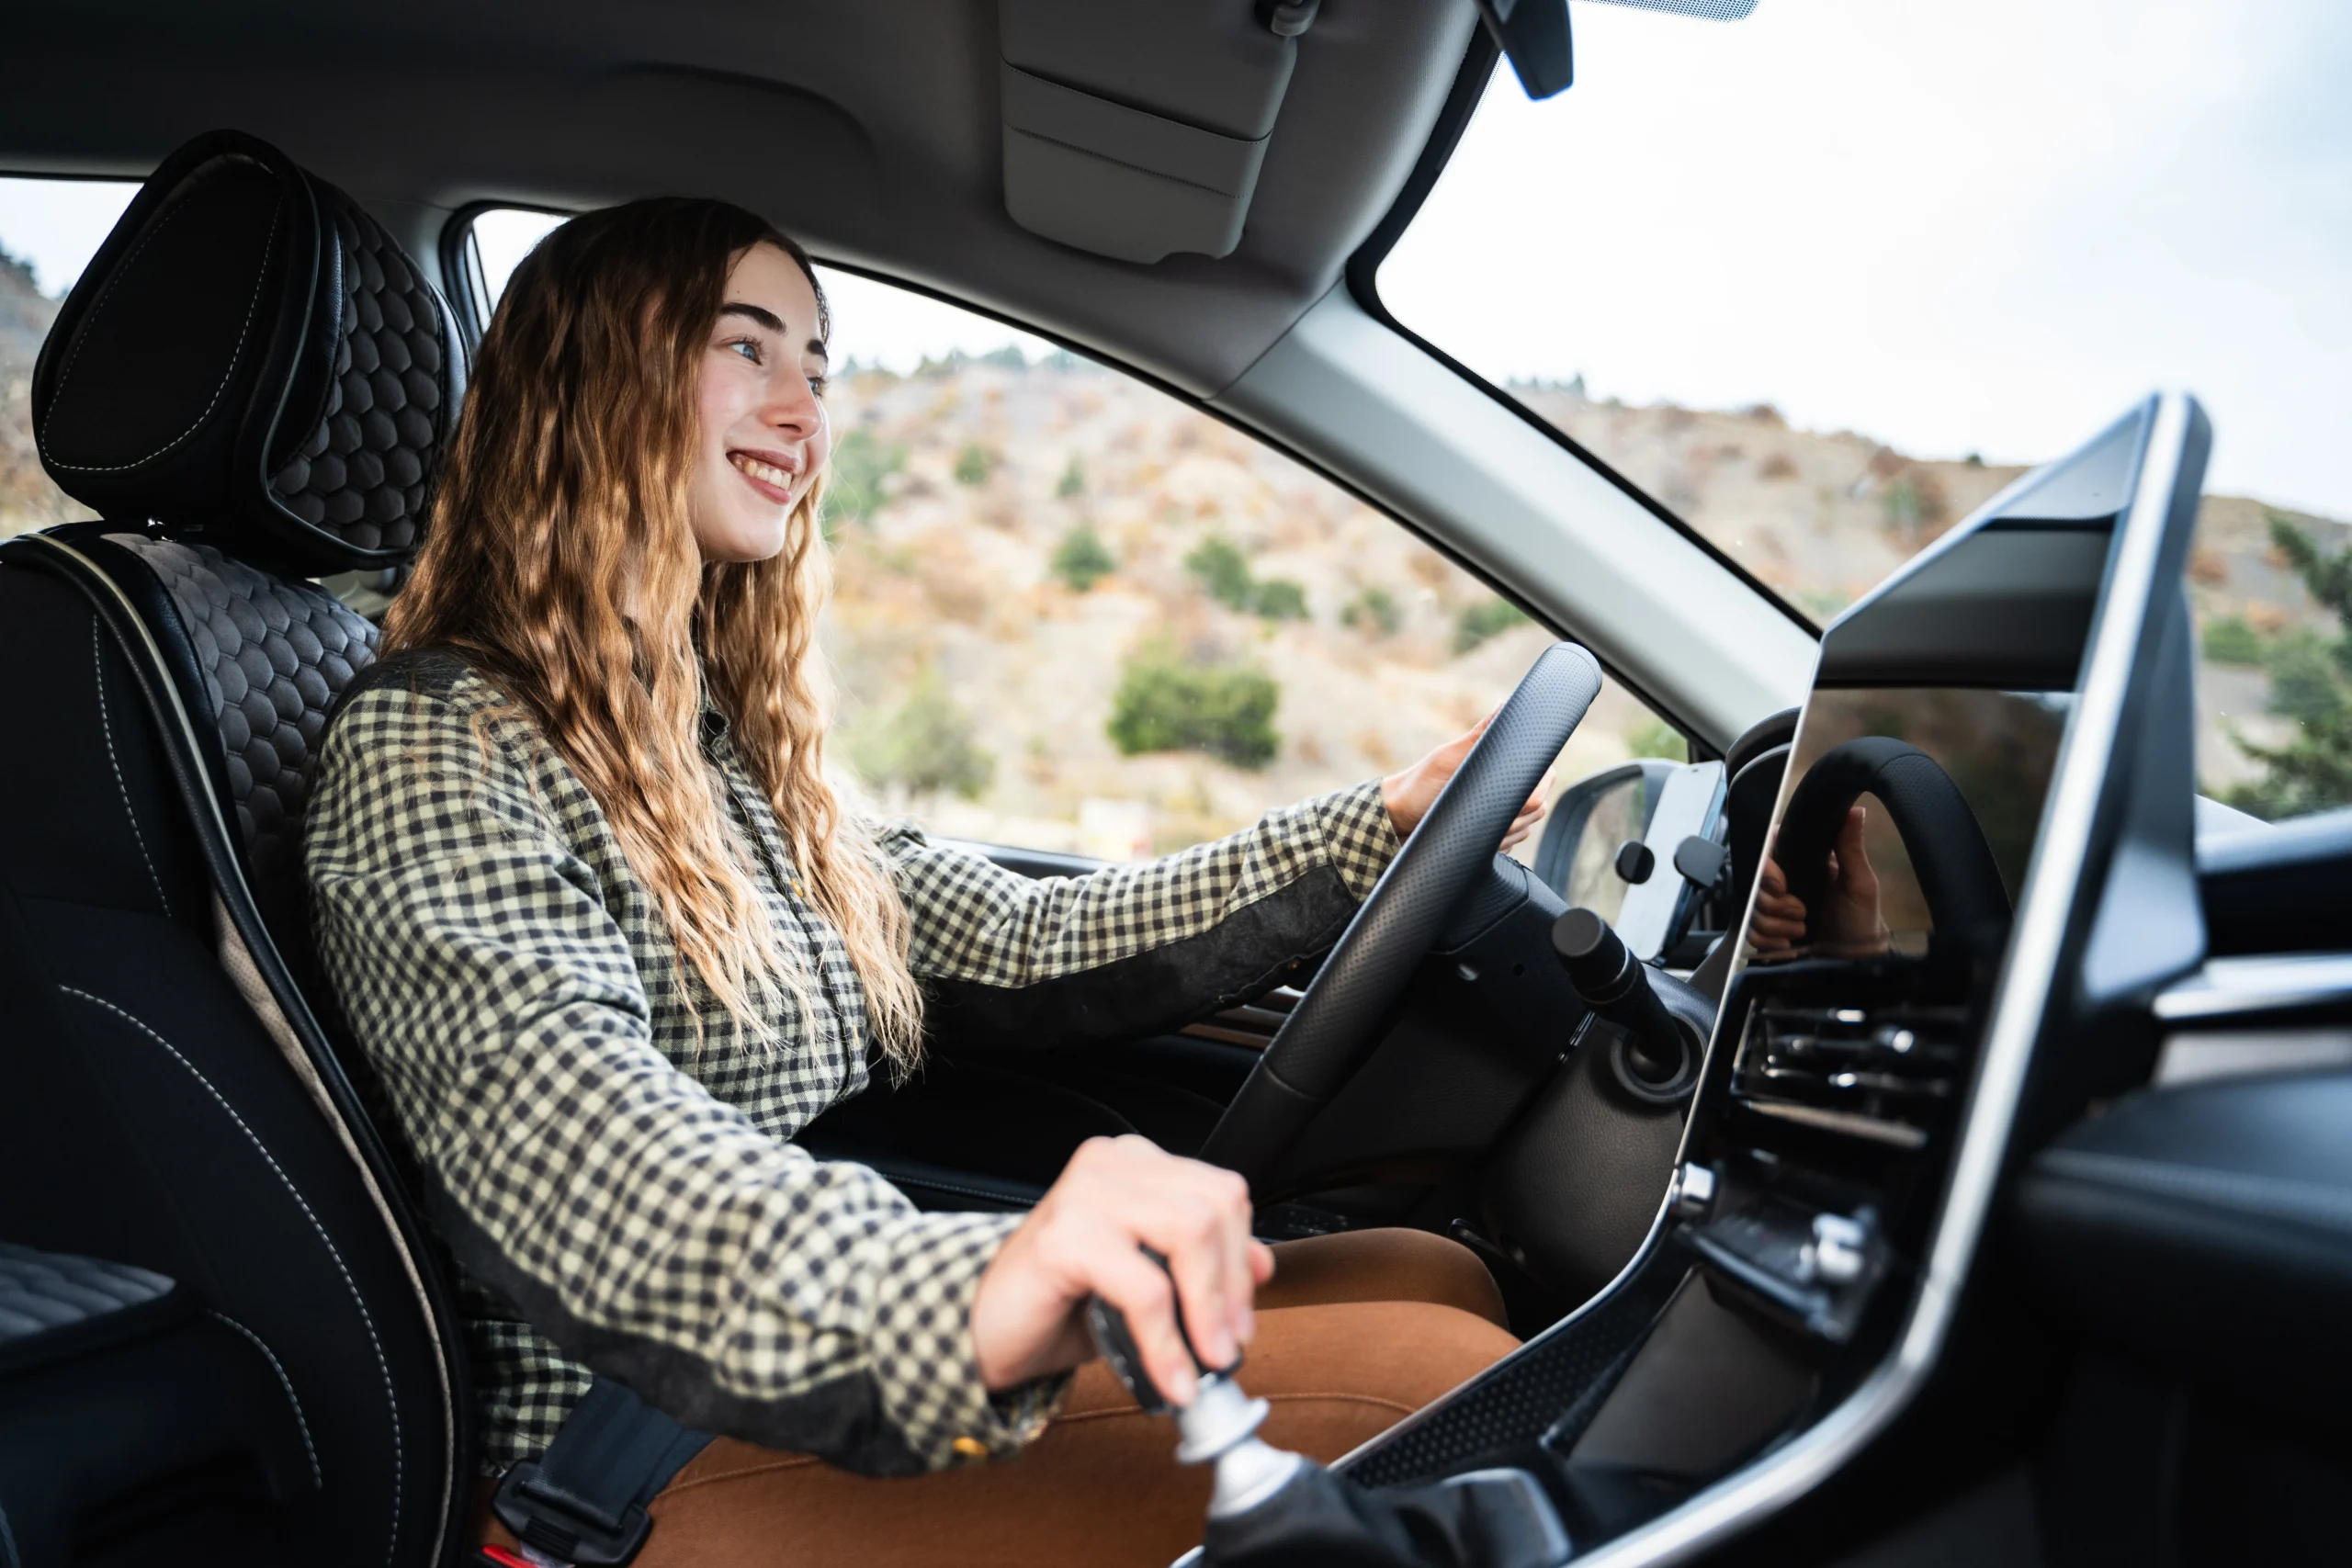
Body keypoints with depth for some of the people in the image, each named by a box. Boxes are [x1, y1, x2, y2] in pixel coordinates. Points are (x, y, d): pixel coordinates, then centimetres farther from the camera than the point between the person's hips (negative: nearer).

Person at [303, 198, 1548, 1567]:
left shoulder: (729, 741, 15)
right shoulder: (434, 751, -11)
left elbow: (1027, 944, 14)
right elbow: (563, 1133, -30)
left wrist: (1377, 833, 8)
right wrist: (961, 1298, -49)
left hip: (860, 1388, 8)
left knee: (1436, 1278, -3)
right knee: (1428, 1384, -20)